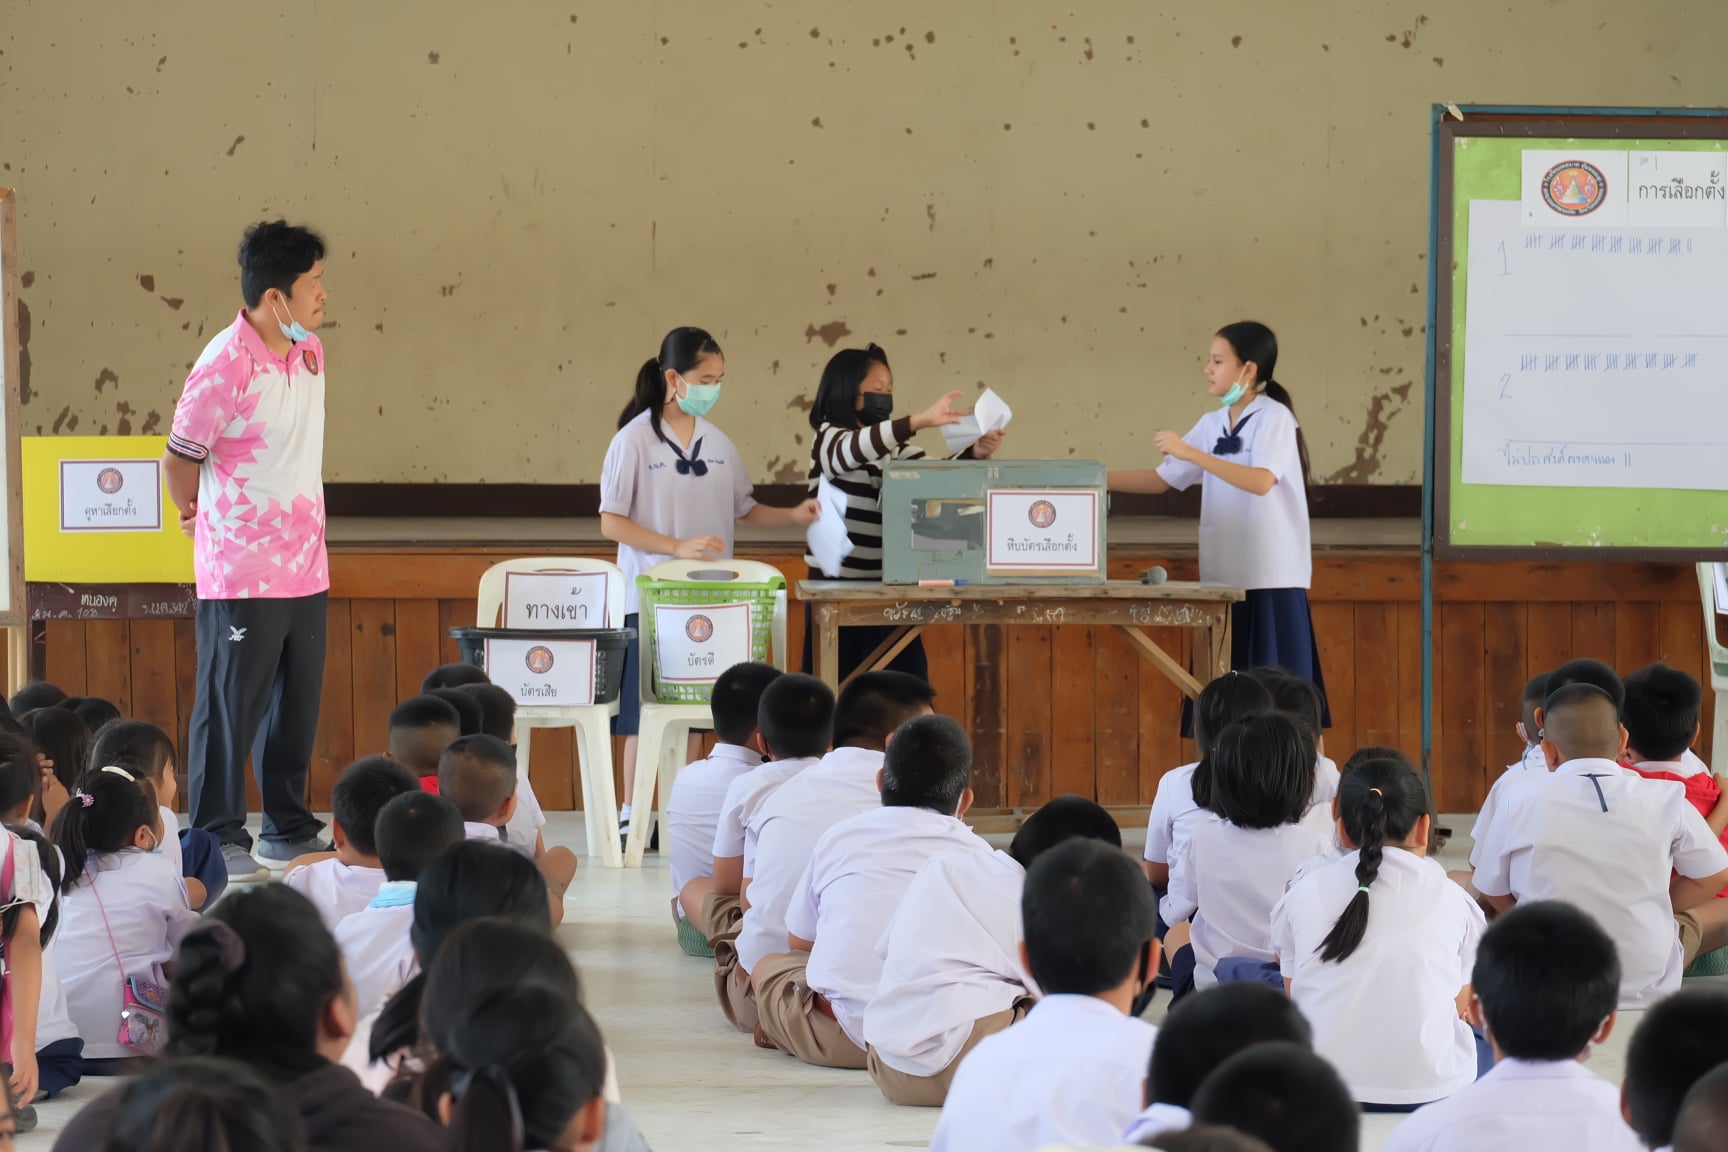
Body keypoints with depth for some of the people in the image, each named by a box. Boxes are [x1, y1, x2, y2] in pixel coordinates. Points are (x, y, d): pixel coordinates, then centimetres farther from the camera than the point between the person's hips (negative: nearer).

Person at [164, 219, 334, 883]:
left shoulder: (309, 352, 7)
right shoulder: (226, 365, -19)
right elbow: (180, 459, -11)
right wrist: (197, 516, 5)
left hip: (305, 570, 8)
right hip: (242, 573, -8)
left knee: (297, 704, 15)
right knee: (230, 708, 1)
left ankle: (290, 829, 26)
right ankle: (220, 839, 8)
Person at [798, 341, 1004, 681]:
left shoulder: (894, 448, 14)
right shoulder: (828, 439, -5)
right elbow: (855, 449, -27)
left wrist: (976, 453, -15)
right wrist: (920, 421, -40)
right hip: (840, 592, -6)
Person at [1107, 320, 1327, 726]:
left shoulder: (1274, 418, -9)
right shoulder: (1212, 424, 11)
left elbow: (1261, 482, -24)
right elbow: (1163, 480, 14)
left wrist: (1191, 453, -27)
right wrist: (1097, 479, 4)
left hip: (1271, 578, -7)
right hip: (1224, 577, 7)